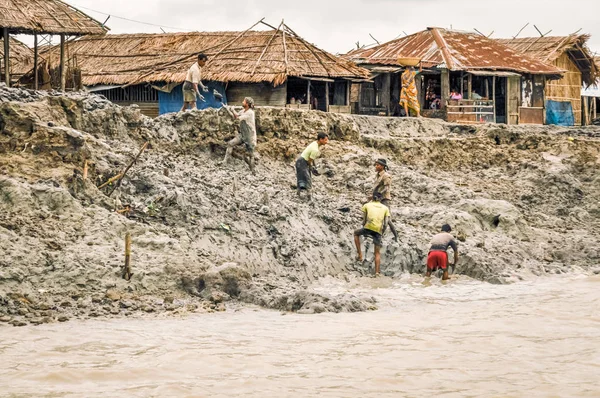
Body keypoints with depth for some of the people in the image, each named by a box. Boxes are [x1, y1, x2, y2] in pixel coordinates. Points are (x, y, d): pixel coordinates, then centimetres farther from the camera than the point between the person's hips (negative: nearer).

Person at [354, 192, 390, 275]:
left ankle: (359, 254, 20)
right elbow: (386, 223, 11)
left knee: (356, 233, 30)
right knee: (378, 252, 12)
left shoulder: (367, 205, 18)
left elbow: (364, 220, 14)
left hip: (369, 227, -1)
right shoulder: (385, 208, 20)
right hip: (379, 230, 1)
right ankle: (377, 272, 1)